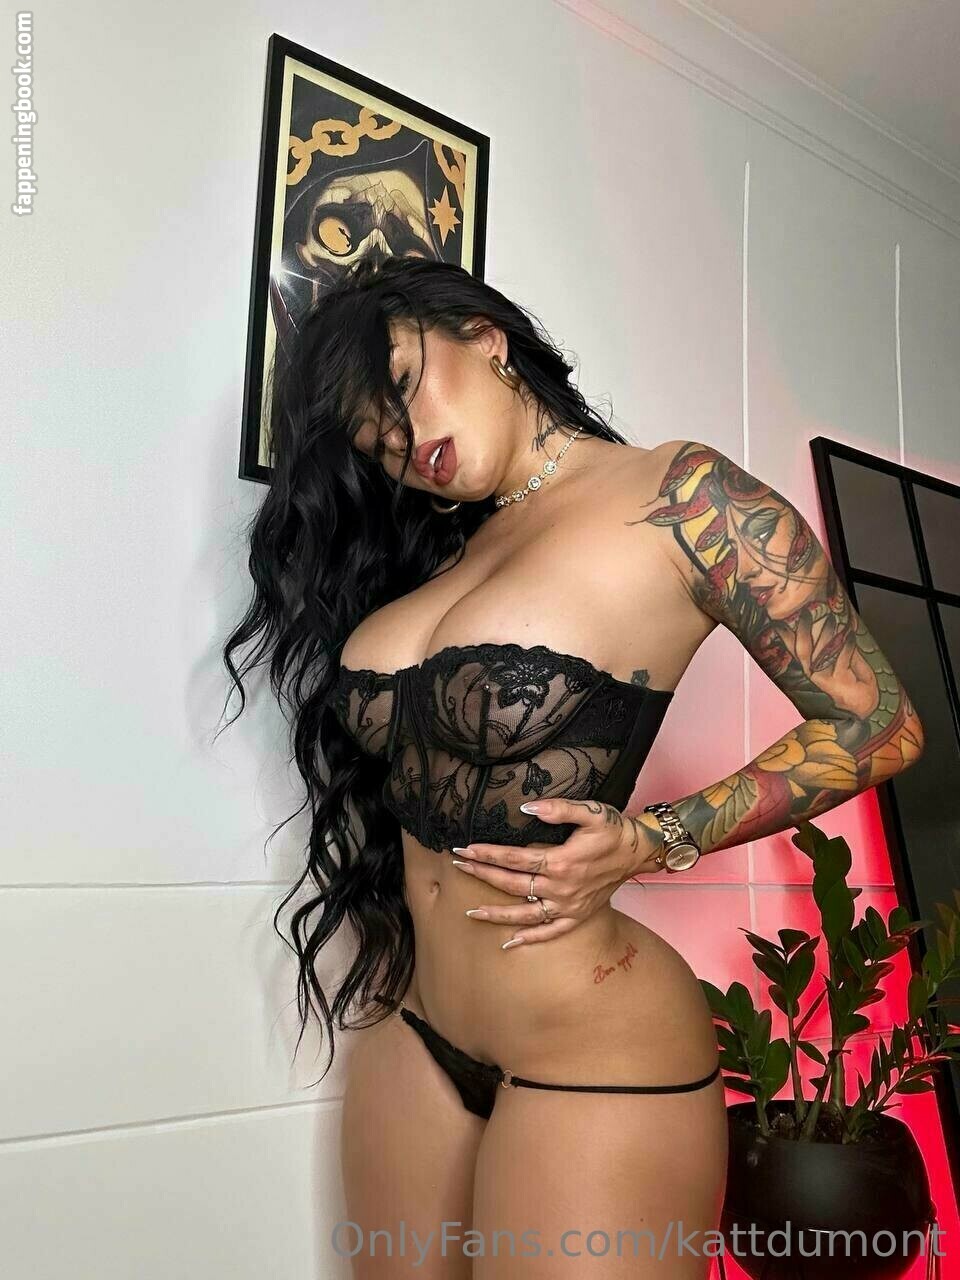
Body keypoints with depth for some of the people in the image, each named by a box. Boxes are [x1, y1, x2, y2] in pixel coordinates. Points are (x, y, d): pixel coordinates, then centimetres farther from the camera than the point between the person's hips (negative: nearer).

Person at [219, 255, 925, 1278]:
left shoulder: (680, 496, -8)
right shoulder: (443, 548, 10)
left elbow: (877, 727, -6)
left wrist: (653, 840, -15)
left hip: (593, 1051, -6)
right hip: (413, 1035, 6)